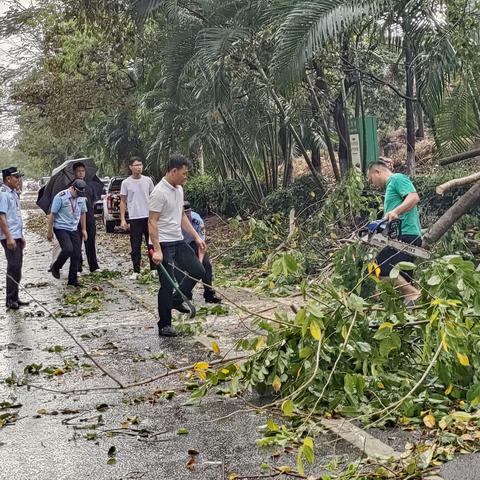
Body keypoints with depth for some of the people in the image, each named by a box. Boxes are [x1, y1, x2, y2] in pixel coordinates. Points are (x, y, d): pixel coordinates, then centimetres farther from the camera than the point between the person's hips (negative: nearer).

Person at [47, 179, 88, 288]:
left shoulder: (82, 198, 4)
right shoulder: (61, 197, -14)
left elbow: (83, 213, 16)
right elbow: (52, 214, -10)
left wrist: (84, 230, 15)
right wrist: (50, 231, -9)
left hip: (74, 229, 6)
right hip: (61, 228, -6)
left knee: (77, 254, 1)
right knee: (68, 249, -24)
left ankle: (73, 280, 12)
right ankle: (55, 267, 3)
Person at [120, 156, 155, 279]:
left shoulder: (148, 180, 3)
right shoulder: (126, 183, -2)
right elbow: (123, 202, 3)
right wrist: (122, 219, -4)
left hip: (149, 217, 2)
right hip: (134, 218, -2)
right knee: (135, 247, 2)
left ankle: (154, 269, 17)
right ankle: (136, 271, 9)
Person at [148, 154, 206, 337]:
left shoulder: (179, 189, 10)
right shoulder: (159, 193, -18)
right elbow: (152, 222, -20)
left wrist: (196, 237, 15)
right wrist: (157, 250, -25)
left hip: (179, 241, 9)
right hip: (164, 245, -9)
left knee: (198, 271, 9)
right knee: (167, 285, -3)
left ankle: (177, 300, 27)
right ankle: (164, 325, 8)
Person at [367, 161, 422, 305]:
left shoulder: (397, 178, 1)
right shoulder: (390, 187, 29)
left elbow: (414, 197, -17)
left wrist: (395, 211, -28)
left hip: (407, 236, -11)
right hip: (403, 238, 11)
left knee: (380, 267, -22)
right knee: (402, 281, 7)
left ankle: (414, 295, -23)